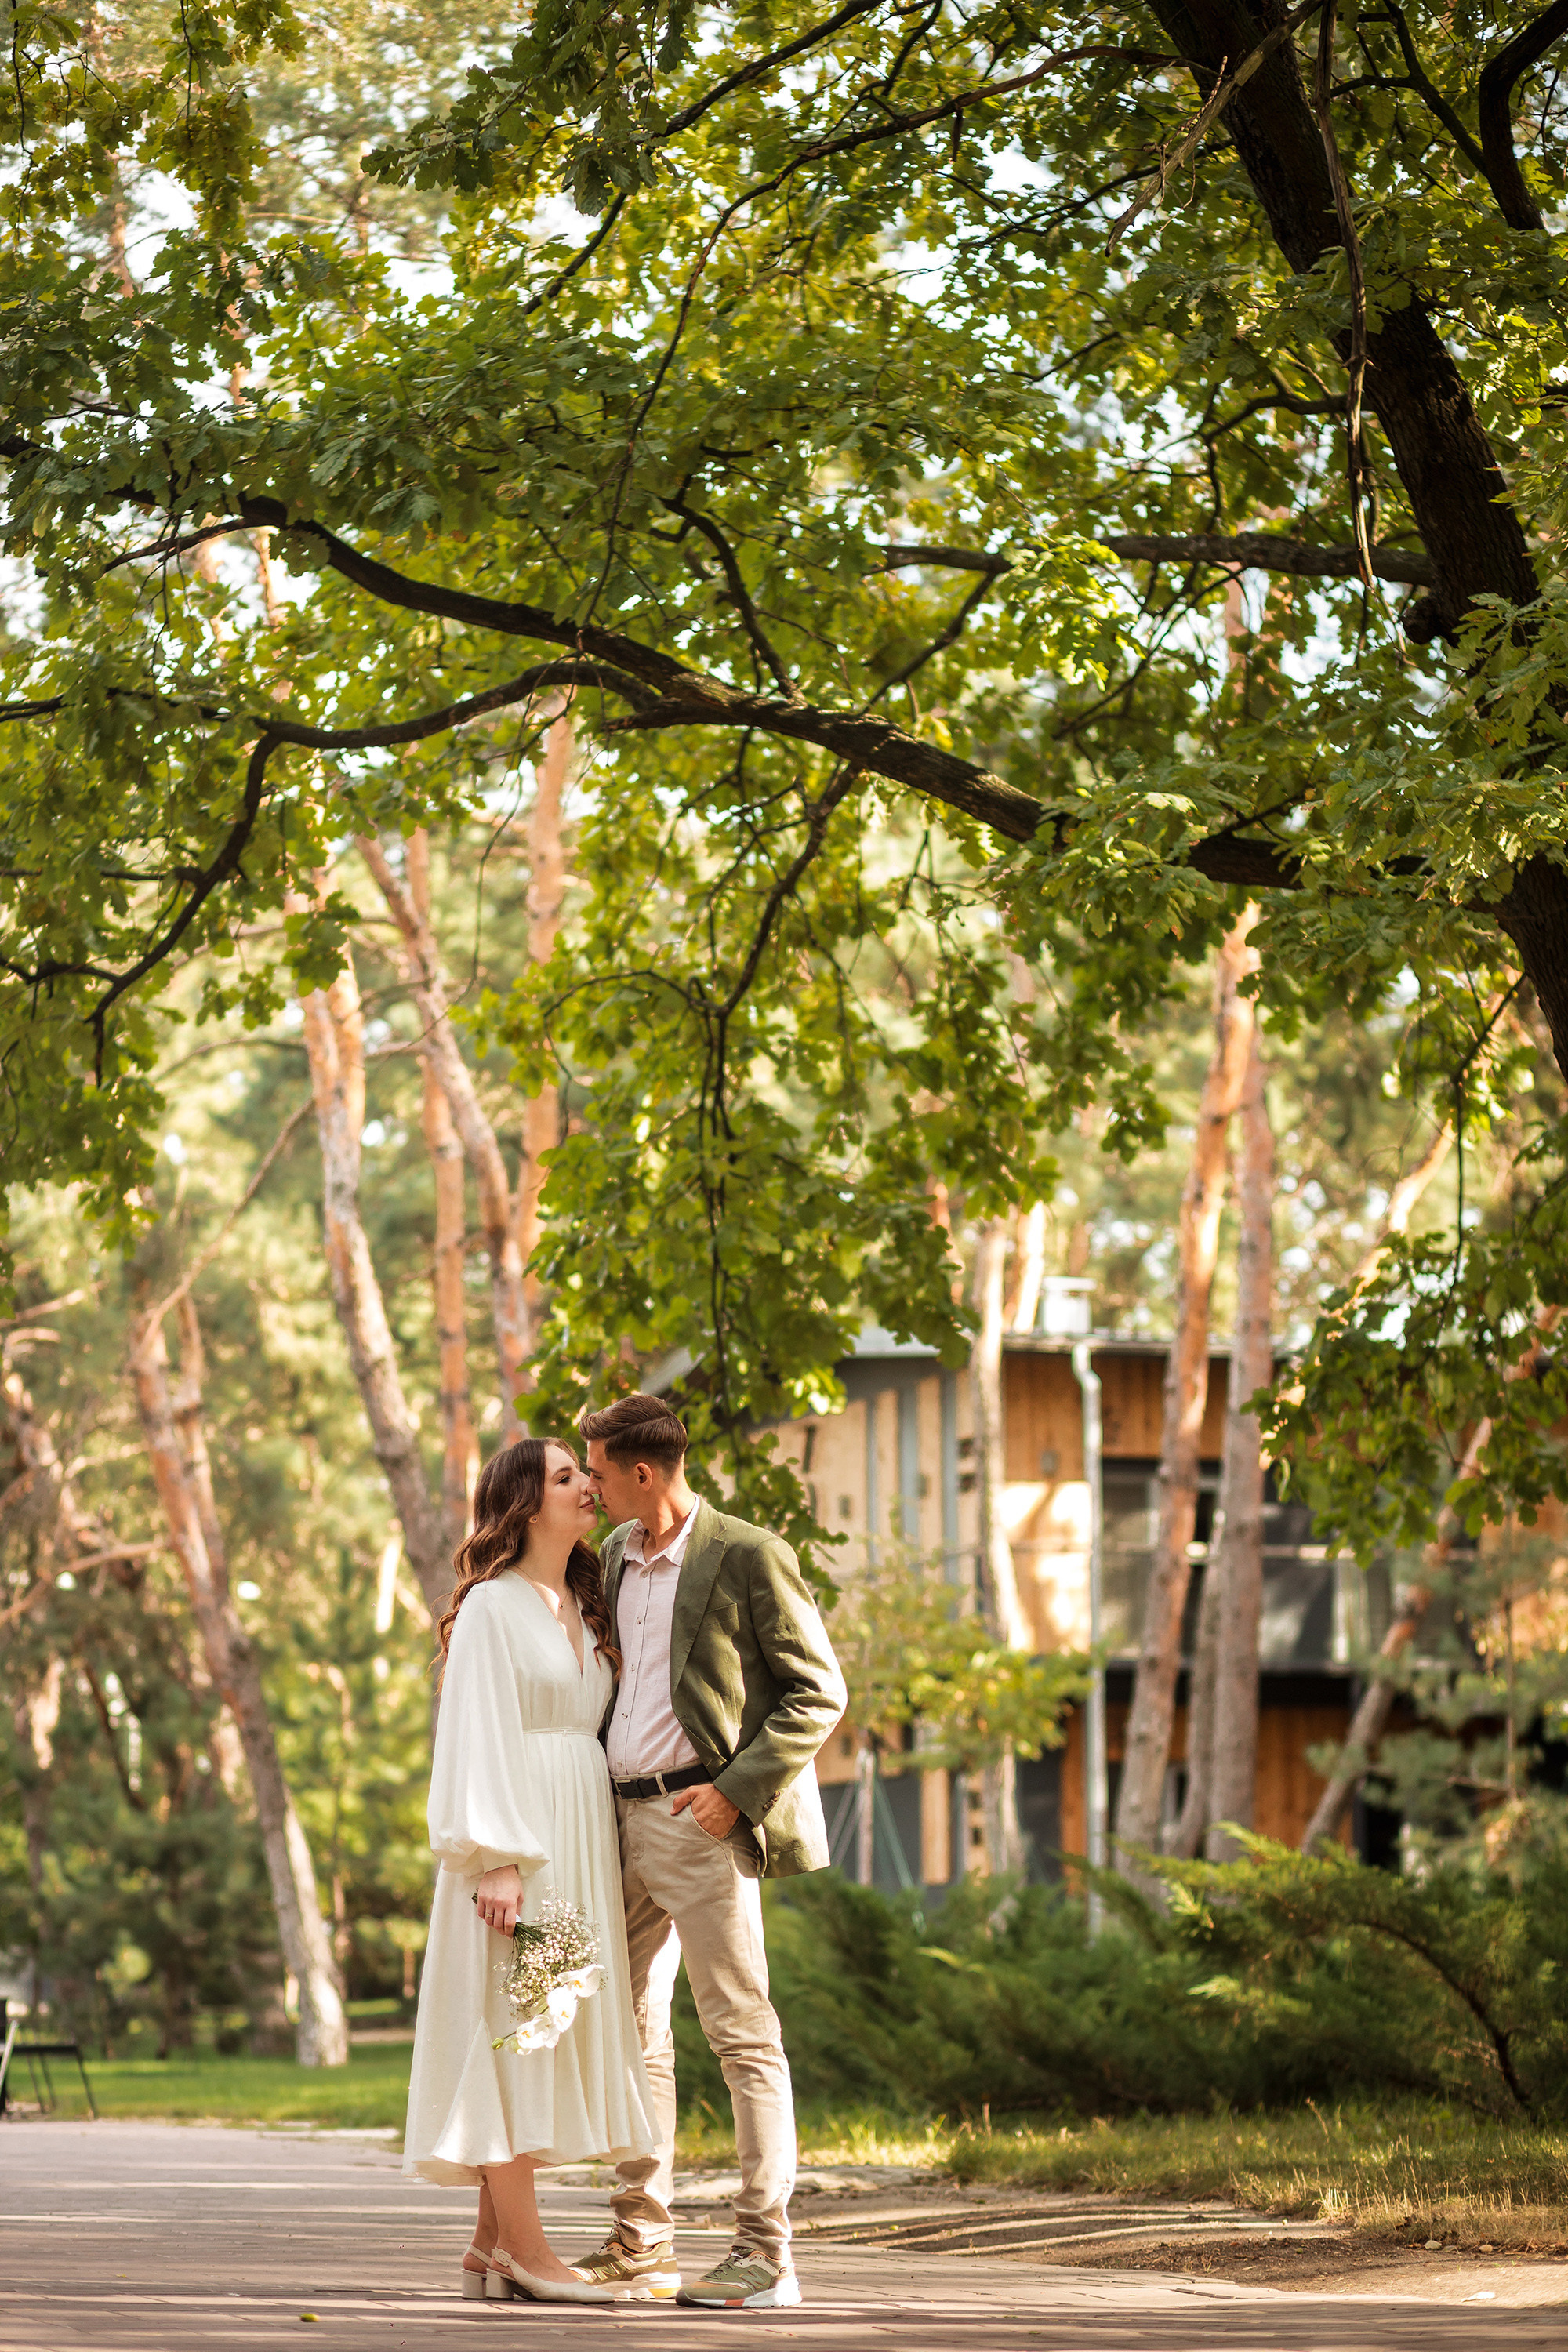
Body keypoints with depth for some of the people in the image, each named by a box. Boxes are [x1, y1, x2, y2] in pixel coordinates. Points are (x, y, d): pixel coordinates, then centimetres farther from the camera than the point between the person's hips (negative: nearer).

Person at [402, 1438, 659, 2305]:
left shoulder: (580, 1608, 18)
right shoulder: (493, 1605, -6)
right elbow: (477, 1736, -12)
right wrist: (495, 1858, -20)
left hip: (577, 1837, 8)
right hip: (517, 1839, -8)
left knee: (547, 2031, 6)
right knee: (512, 2026, -8)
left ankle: (494, 2245, 9)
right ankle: (521, 2249, -10)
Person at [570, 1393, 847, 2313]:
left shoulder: (747, 1557, -8)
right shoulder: (617, 1555, 15)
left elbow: (818, 1694, -9)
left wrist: (737, 1791, -16)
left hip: (702, 1820, -8)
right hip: (625, 1821, 8)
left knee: (742, 2031, -7)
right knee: (632, 2030, 10)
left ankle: (766, 2254, -7)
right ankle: (644, 2238, 18)